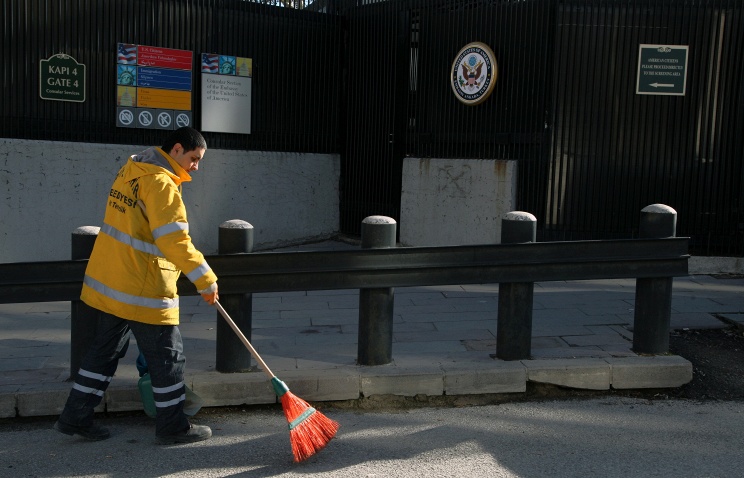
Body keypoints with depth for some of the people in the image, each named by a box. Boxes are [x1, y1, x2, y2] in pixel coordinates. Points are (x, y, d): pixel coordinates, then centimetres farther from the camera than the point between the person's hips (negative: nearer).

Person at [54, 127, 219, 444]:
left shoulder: (131, 171, 11)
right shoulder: (160, 183, -19)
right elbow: (175, 241, -25)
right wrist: (206, 280, -18)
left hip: (111, 281, 9)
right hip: (143, 289, -9)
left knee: (106, 349, 19)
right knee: (167, 356, 4)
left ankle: (75, 417, 27)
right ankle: (172, 426, 17)